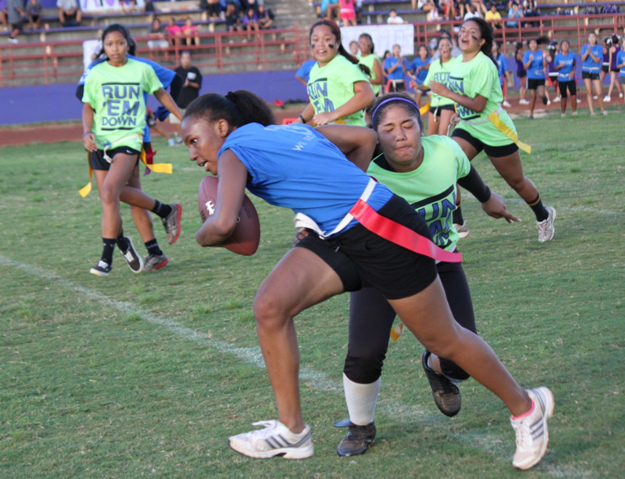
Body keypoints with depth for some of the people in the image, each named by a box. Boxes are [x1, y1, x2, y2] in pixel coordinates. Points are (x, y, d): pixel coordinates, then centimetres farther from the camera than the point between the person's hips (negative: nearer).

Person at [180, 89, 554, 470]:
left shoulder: (234, 150, -11)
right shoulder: (288, 130, 13)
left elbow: (223, 224, -25)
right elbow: (366, 137, 17)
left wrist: (203, 237, -2)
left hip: (386, 233, -9)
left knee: (445, 341, 6)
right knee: (270, 307, -5)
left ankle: (526, 407, 26)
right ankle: (292, 431, 4)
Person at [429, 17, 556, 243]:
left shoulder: (483, 64, -23)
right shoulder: (458, 63, 2)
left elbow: (478, 105, -27)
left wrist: (446, 92, -25)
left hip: (495, 130, -7)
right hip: (467, 127, 7)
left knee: (516, 181, 9)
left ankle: (543, 216, 34)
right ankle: (456, 222, -7)